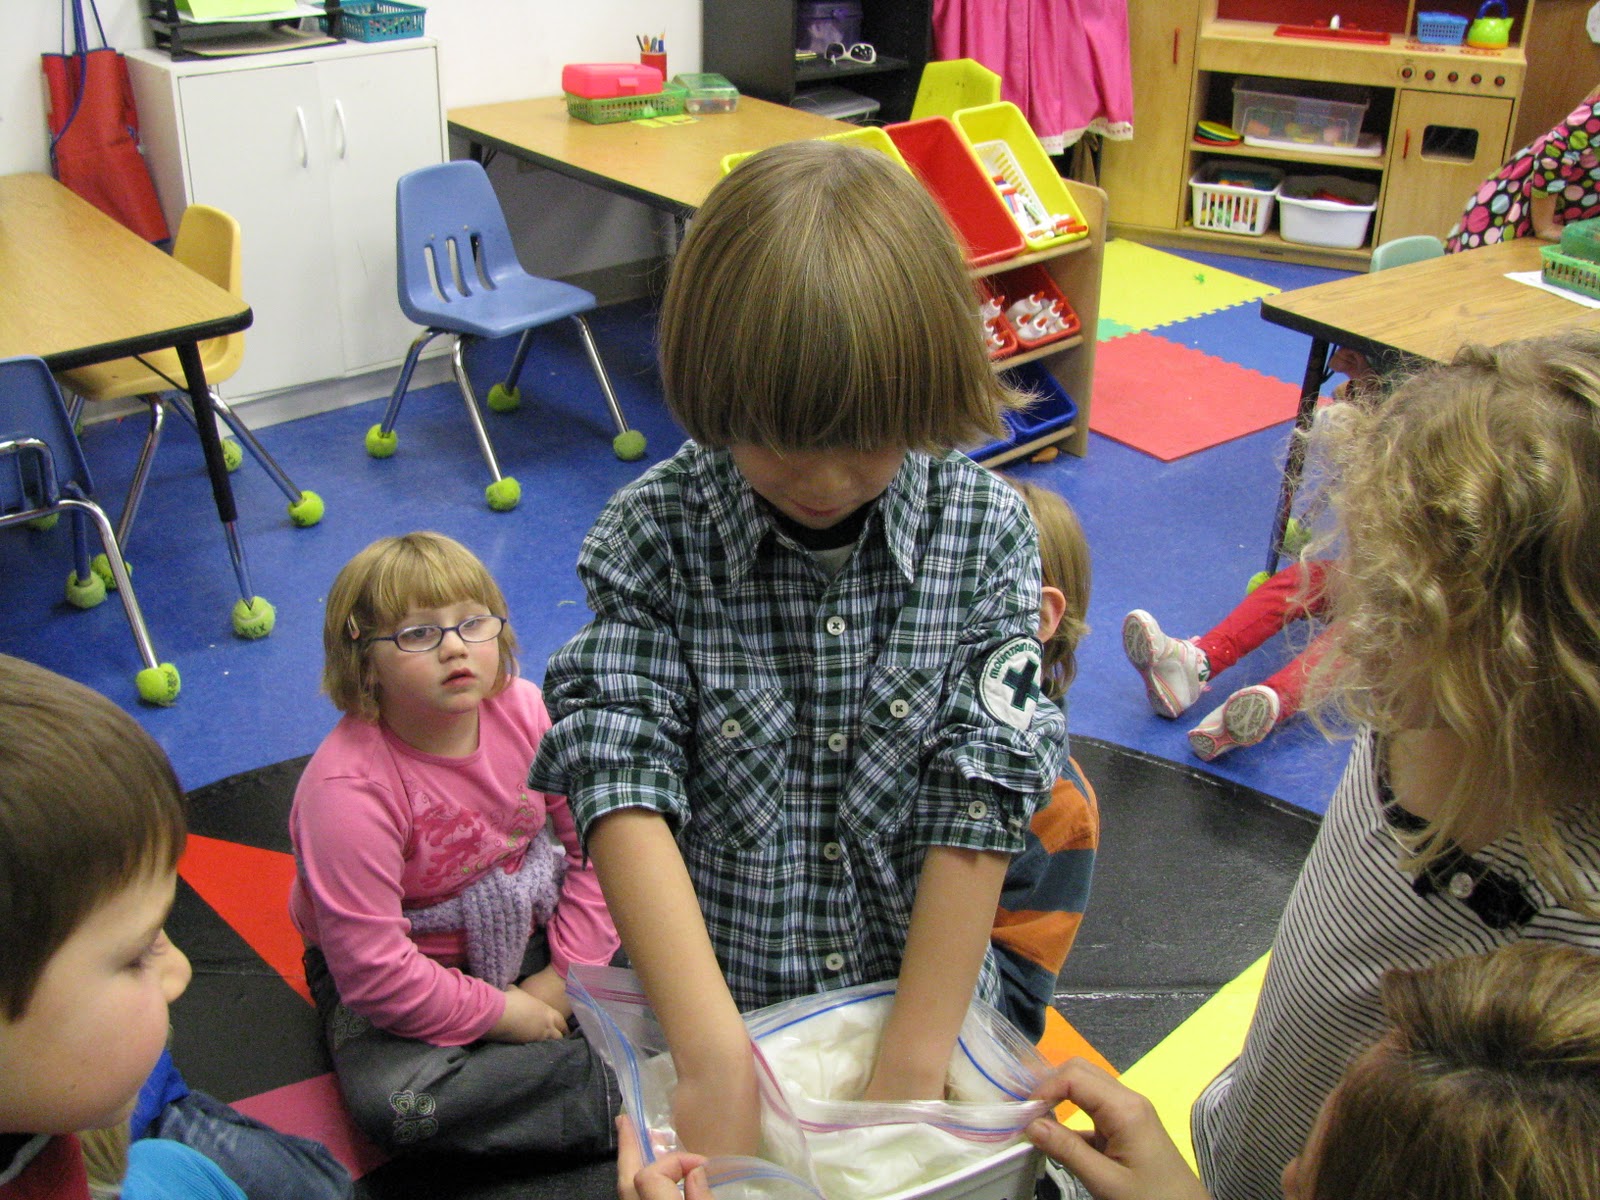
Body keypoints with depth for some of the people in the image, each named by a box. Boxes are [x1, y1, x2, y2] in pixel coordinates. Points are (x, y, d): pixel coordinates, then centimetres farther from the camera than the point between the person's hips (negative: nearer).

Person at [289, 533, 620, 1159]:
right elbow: (373, 970, -28)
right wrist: (501, 1014, -20)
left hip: (528, 929, 5)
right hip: (403, 972, -4)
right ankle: (627, 1090, -22)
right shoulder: (346, 791, -30)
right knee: (397, 1104, -32)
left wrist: (569, 972, -9)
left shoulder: (528, 713, -15)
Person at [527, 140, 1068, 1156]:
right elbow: (624, 782, -26)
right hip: (711, 997, 0)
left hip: (922, 987, 1)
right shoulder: (653, 536, -18)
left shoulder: (987, 531, -16)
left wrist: (912, 1066, -22)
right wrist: (716, 1058, -35)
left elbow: (983, 795, -19)